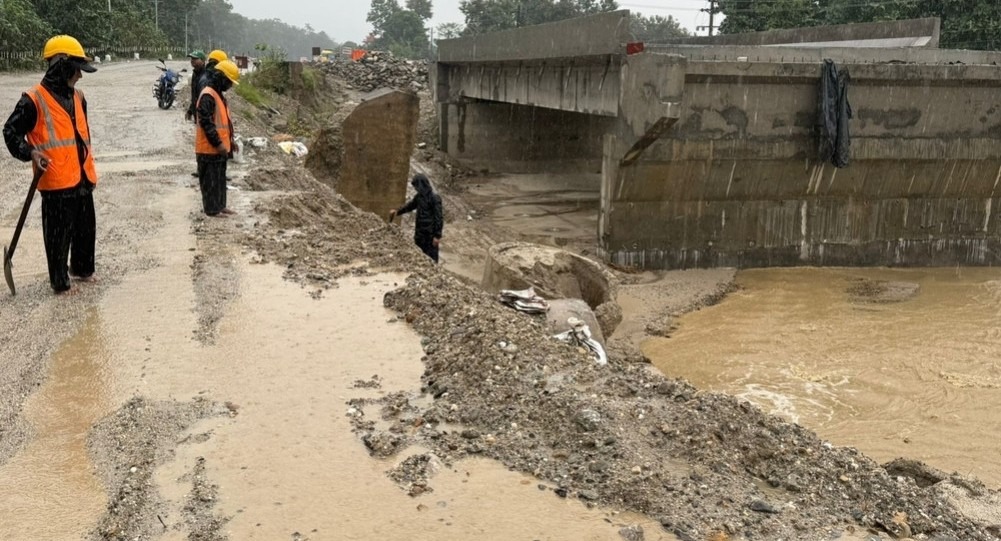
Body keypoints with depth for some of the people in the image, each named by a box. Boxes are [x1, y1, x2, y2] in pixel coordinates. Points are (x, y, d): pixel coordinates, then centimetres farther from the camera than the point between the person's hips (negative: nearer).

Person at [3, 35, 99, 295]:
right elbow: (11, 132, -5)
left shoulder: (77, 96, 11)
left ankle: (82, 268, 37)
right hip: (56, 180, -7)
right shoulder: (34, 100, -11)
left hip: (82, 177, 7)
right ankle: (59, 280, 15)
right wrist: (30, 153, -20)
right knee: (58, 233, 2)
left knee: (86, 227, 18)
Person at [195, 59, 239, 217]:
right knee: (211, 179, -2)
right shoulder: (207, 96, -18)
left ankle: (220, 205, 25)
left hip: (219, 147, 10)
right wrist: (218, 144, -22)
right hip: (210, 148, -10)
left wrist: (230, 139, 20)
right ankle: (211, 209, 4)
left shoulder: (219, 94, 14)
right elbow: (206, 123, -23)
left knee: (220, 178, 16)